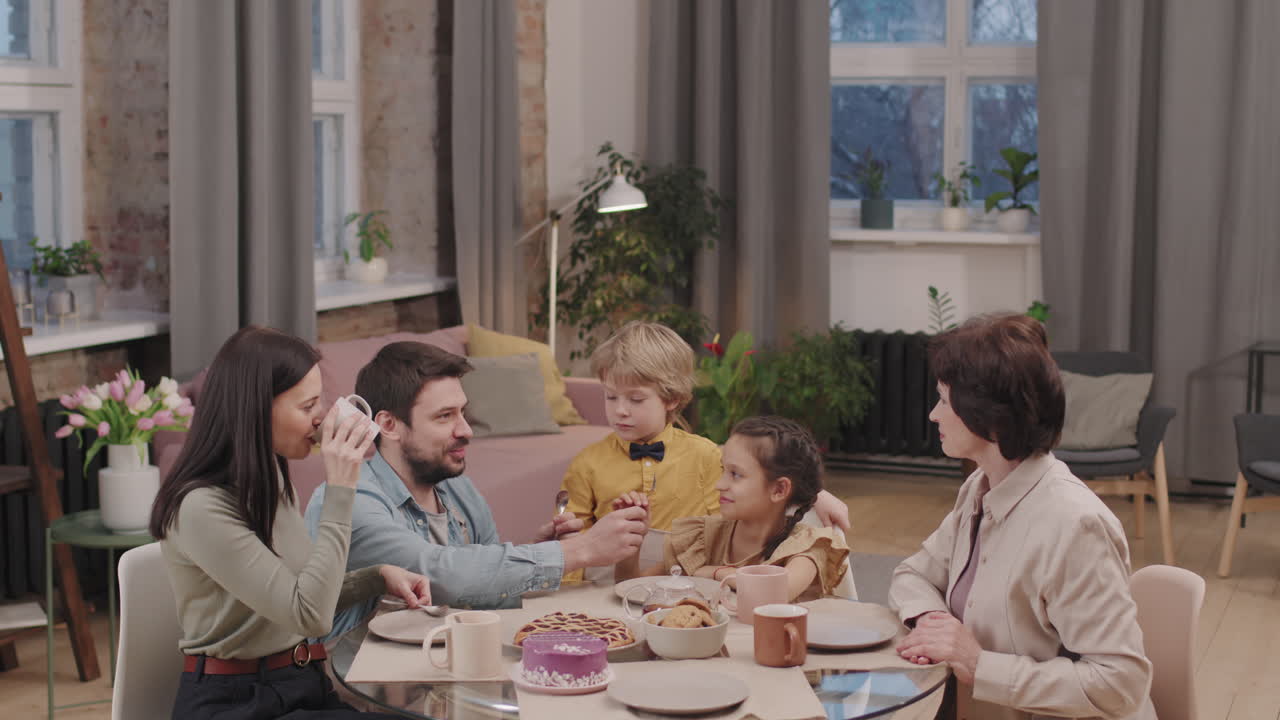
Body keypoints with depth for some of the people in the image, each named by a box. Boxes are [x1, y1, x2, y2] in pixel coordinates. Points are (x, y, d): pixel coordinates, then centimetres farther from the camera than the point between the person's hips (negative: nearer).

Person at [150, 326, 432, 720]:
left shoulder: (270, 480, 10)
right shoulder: (202, 507, -18)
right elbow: (310, 615, -22)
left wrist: (380, 577, 5)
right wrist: (340, 490, -22)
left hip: (302, 687, 8)